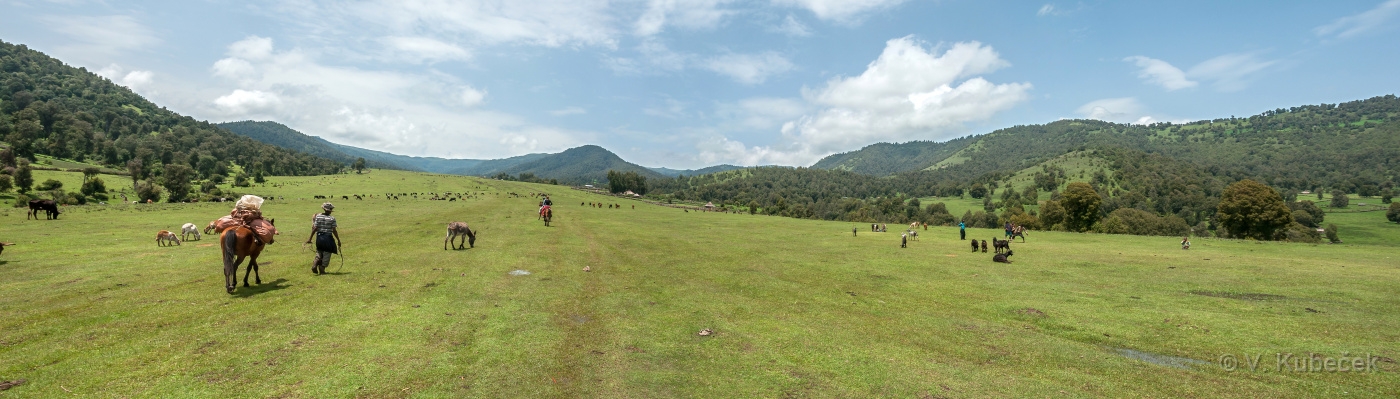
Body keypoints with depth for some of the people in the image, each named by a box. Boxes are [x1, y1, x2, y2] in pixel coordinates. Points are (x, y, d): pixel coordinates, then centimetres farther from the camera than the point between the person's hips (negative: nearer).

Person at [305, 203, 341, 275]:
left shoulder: (318, 217, 0)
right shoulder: (332, 219, -8)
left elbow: (314, 228, -3)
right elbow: (334, 231, -8)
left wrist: (310, 238, 6)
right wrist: (338, 240, -1)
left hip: (319, 237, 3)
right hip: (328, 237, -3)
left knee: (319, 253, 20)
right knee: (326, 254, 8)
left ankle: (315, 264, -2)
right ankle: (322, 269, 10)